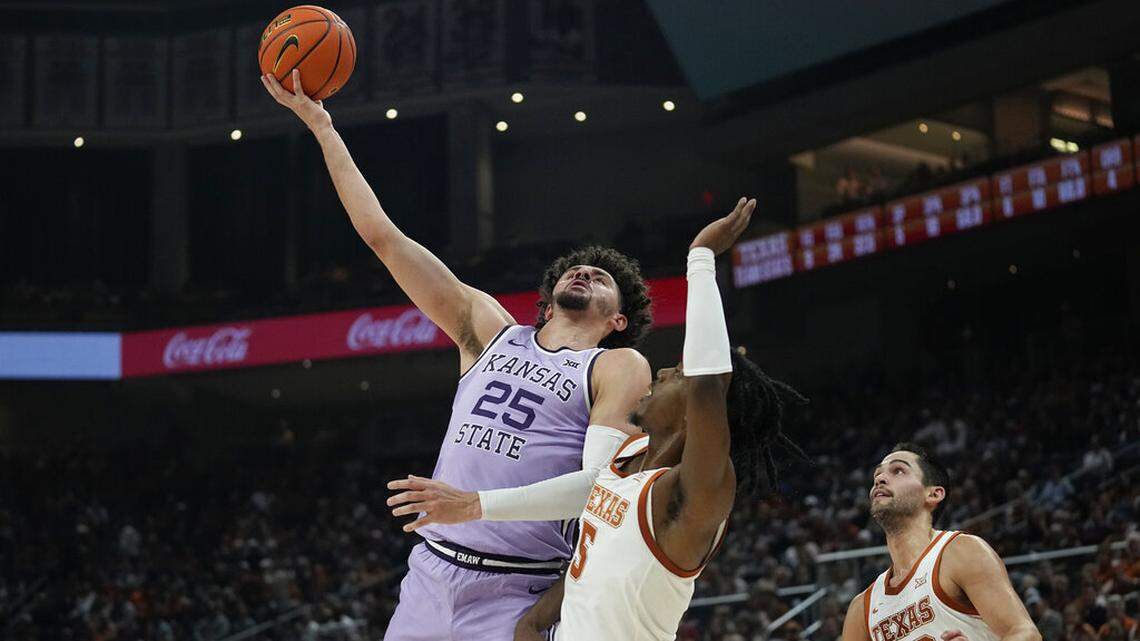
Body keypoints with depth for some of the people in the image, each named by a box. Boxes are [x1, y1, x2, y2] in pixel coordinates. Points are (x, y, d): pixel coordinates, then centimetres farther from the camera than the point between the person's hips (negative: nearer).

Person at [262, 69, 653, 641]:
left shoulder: (620, 369, 3)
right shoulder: (492, 331, 15)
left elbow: (600, 484, -11)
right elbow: (381, 235, 14)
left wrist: (476, 506, -23)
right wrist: (319, 123, 13)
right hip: (430, 572, 4)